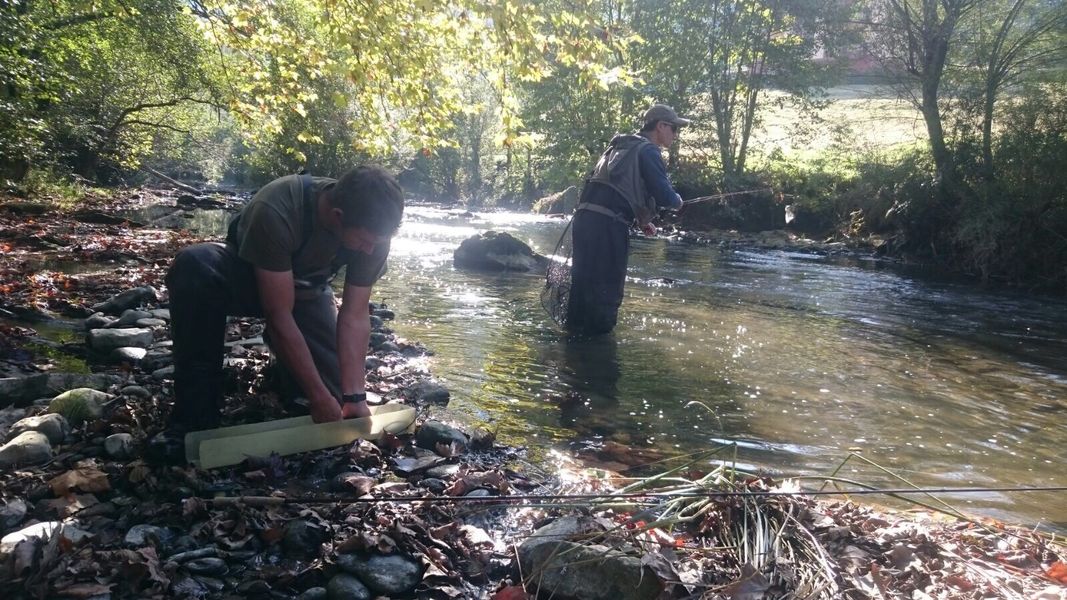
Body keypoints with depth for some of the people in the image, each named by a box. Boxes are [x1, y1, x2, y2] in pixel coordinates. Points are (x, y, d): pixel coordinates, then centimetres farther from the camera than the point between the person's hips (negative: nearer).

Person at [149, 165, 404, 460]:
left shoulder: (372, 228, -26)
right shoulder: (275, 212, -39)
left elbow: (355, 316, -21)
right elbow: (280, 315, -36)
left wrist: (354, 397, -28)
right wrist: (320, 399, -34)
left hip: (306, 290, 4)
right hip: (247, 276, -3)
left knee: (336, 384, -14)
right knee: (193, 265, -37)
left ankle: (282, 347, 21)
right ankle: (195, 414, -25)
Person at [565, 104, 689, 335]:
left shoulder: (621, 147, 27)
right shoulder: (648, 150, -1)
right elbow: (664, 195, -9)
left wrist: (639, 220, 28)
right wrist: (678, 201, 14)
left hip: (584, 218, 9)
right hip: (607, 225, -9)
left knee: (583, 284, 14)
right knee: (607, 290, -3)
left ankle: (575, 332, 21)